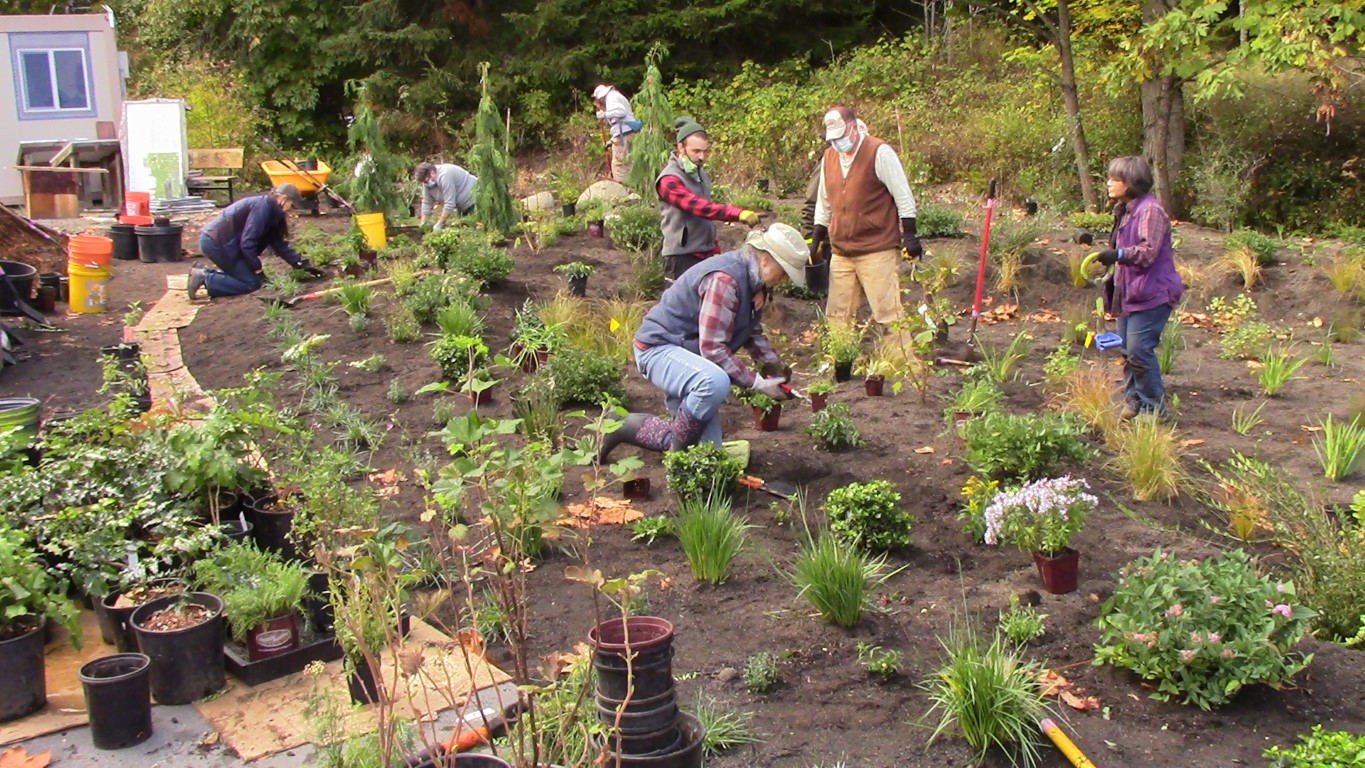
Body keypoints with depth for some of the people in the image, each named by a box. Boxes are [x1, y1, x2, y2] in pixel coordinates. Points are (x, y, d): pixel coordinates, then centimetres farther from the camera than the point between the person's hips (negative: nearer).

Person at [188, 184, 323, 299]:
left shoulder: (271, 211, 11)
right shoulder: (263, 207, -18)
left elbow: (279, 244, 13)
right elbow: (247, 243, -23)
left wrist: (303, 264, 8)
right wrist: (259, 271, -16)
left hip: (218, 241, 10)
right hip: (215, 242, -10)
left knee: (254, 277, 12)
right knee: (251, 282, -8)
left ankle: (204, 273, 12)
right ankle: (204, 278, -7)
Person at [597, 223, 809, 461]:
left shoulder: (754, 281, 1)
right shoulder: (725, 279, -27)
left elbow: (753, 332, 16)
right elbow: (713, 348, -29)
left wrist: (774, 364, -1)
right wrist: (758, 384, -27)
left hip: (689, 353, 10)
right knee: (716, 382, -41)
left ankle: (629, 427, 18)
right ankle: (678, 451, -19)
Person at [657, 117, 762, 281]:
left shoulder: (699, 173, 13)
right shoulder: (670, 180, -17)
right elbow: (698, 207, -31)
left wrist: (714, 247, 18)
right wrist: (739, 214, -40)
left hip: (705, 254, 8)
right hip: (682, 257, -8)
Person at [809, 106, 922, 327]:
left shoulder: (879, 153, -8)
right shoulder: (829, 157, 11)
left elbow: (903, 196, -7)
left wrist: (910, 235, -10)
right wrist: (816, 240, 22)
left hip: (878, 251, -6)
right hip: (841, 252, 6)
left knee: (887, 313, -7)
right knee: (837, 316, 7)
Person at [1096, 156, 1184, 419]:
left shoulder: (1151, 210, -15)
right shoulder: (1126, 210, 15)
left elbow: (1148, 251, -26)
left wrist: (1118, 254, -39)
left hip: (1151, 294, -10)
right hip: (1129, 291, 10)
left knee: (1139, 351, -11)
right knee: (1128, 351, 12)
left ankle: (1154, 409, -1)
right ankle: (1134, 400, 22)